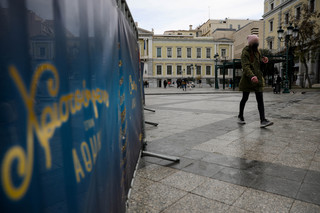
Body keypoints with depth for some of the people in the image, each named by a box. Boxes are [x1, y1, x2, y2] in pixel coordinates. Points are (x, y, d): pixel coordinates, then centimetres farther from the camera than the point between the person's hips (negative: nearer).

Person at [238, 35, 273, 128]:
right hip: (247, 79, -6)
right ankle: (240, 116, 28)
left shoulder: (256, 51, 12)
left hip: (258, 78, 6)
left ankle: (263, 121, -7)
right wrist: (252, 76, -39)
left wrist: (263, 59, 5)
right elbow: (246, 66, -24)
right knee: (245, 98, 8)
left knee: (260, 100, -4)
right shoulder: (245, 52, -11)